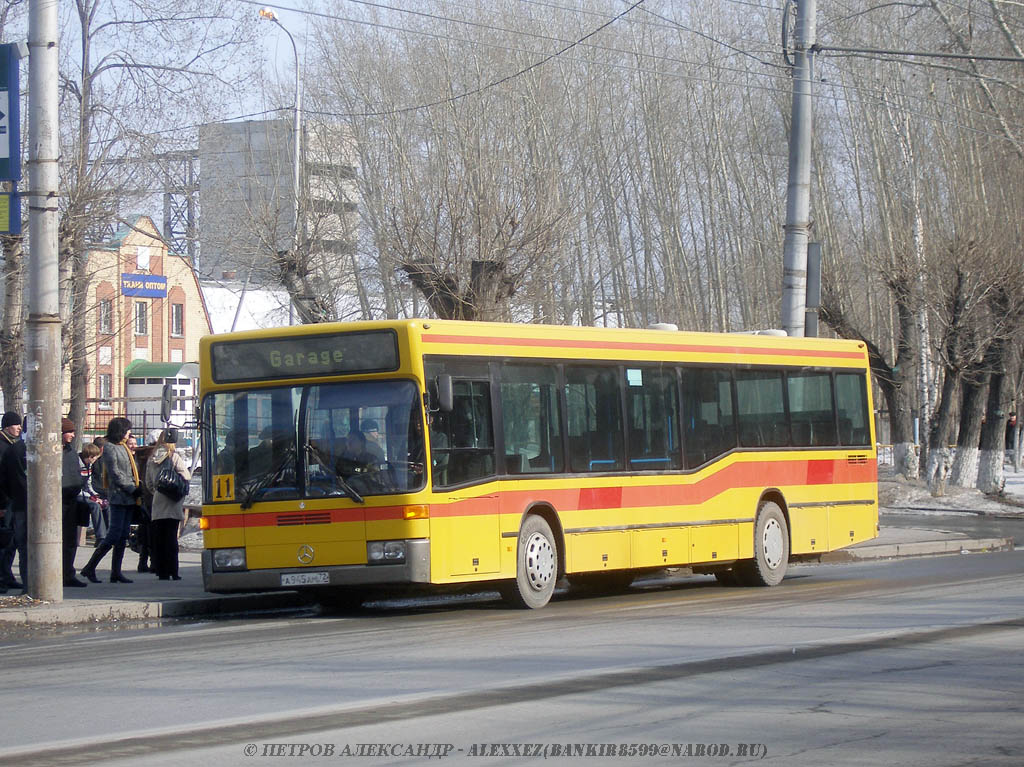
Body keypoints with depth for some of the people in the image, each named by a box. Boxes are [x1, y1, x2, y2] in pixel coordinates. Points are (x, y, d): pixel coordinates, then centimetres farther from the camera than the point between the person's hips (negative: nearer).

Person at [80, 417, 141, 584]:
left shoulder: (123, 447, 19)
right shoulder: (110, 448, -8)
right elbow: (115, 474, -14)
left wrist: (136, 490, 11)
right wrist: (132, 489, -14)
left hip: (128, 498, 9)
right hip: (118, 497, -9)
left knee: (123, 536, 6)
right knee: (114, 535, -11)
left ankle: (116, 572, 8)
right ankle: (90, 568, -6)